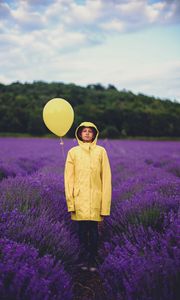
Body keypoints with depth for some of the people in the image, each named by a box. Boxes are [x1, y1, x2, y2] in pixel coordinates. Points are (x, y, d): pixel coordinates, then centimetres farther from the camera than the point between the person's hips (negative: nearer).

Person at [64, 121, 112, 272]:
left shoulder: (101, 151, 4)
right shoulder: (73, 152, 5)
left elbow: (106, 177, 3)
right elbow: (69, 178, 5)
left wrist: (105, 202, -2)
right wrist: (70, 200, -1)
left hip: (95, 197, 0)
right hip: (80, 197, 1)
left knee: (94, 230, 0)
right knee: (82, 229, 6)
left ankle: (93, 260, 14)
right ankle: (84, 259, 21)